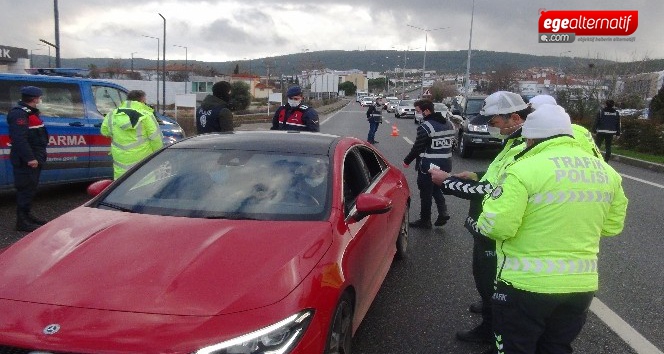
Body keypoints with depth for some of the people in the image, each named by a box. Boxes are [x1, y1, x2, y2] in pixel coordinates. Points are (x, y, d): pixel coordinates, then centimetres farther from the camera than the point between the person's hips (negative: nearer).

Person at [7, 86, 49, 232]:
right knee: (26, 189, -7)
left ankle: (27, 215, 29)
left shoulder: (30, 112, 18)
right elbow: (19, 138, -25)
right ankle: (22, 222, -3)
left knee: (31, 188, 17)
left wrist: (38, 156, 22)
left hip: (34, 158, 11)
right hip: (26, 161, -11)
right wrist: (29, 158, -28)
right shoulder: (19, 114, -17)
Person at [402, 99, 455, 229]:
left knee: (426, 193, 5)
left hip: (429, 166, -8)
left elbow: (417, 147, -16)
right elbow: (451, 144, 14)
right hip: (445, 164, 8)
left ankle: (425, 221, 15)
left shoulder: (426, 126, -18)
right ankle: (443, 212, 9)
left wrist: (407, 161, -3)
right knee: (436, 188, 24)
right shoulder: (449, 124, 8)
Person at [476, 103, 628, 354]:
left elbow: (496, 227, -21)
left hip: (527, 284, -6)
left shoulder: (524, 169, -18)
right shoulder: (607, 172, 4)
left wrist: (484, 219, 1)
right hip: (582, 285, 6)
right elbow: (612, 225, 13)